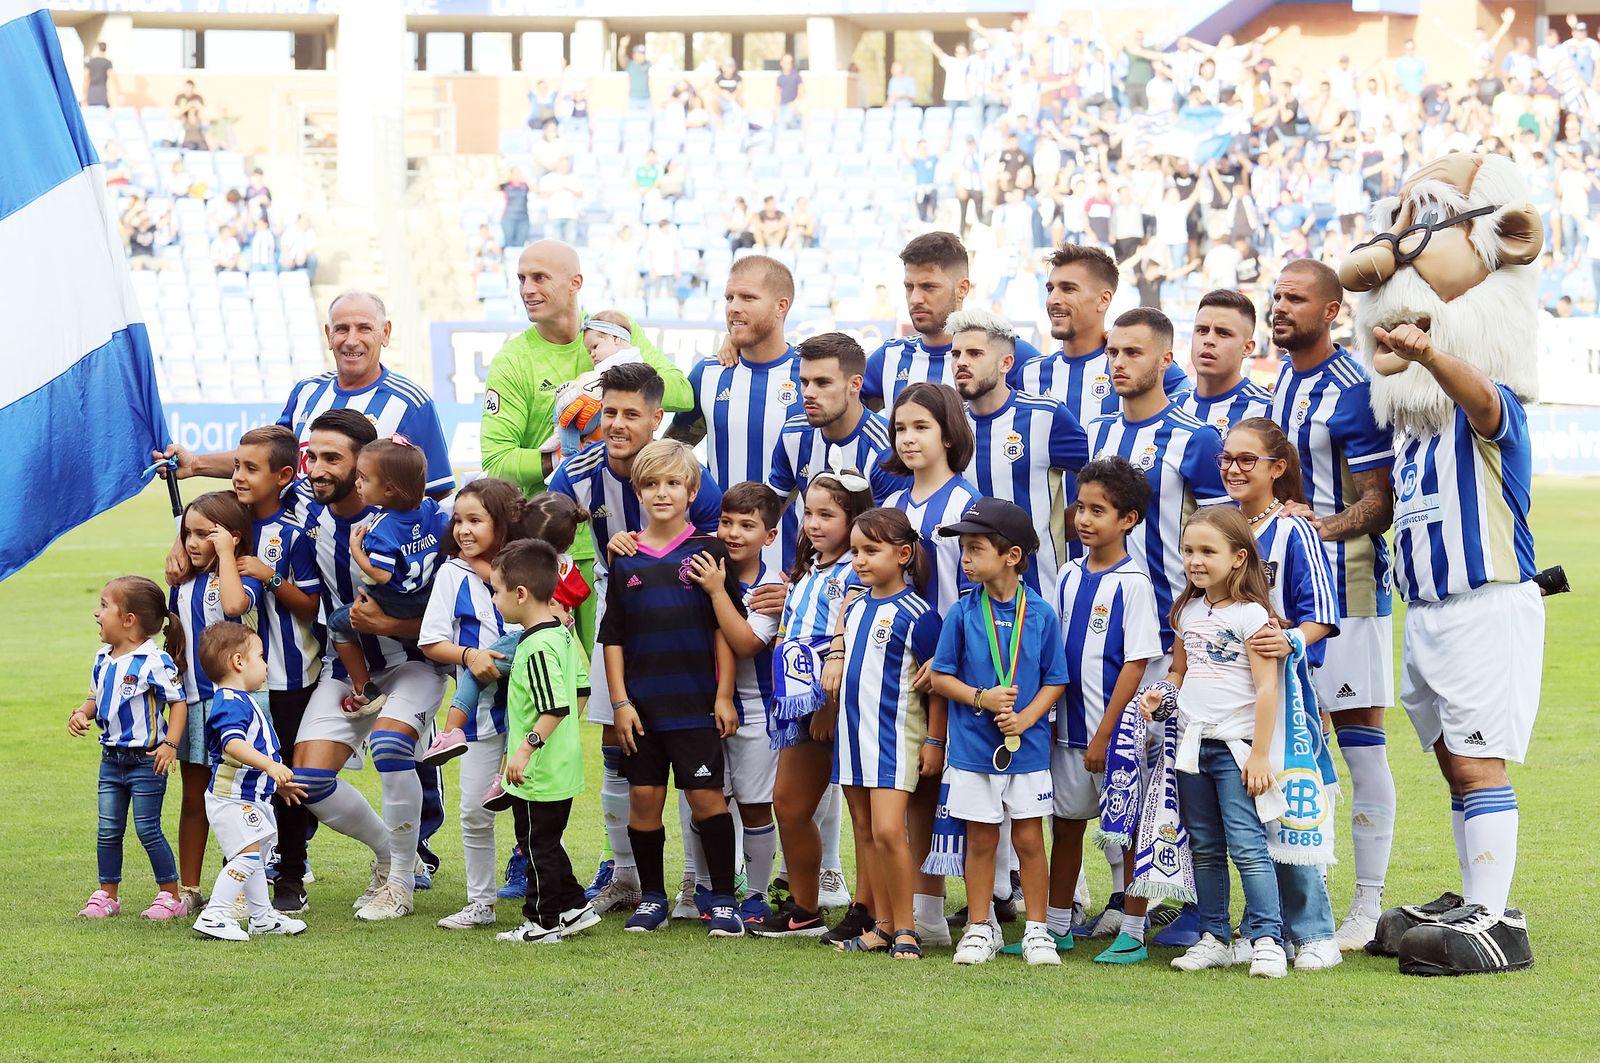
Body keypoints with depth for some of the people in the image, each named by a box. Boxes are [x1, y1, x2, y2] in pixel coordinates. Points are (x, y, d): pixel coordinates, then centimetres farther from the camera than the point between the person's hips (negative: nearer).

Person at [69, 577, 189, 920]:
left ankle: (171, 896, 9)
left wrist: (170, 744, -22)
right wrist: (81, 713, -4)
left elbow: (179, 703, -13)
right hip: (112, 759, 7)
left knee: (148, 829, -2)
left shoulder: (154, 662, -17)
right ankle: (106, 895, 21)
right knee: (108, 831, 10)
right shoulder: (103, 660, 6)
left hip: (146, 760, -7)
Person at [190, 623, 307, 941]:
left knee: (256, 856, 20)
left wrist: (279, 782, 35)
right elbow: (233, 744, -37)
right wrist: (270, 766, -48)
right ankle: (214, 916, -20)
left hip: (252, 797, 11)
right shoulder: (230, 704, -20)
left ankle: (262, 916, 32)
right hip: (232, 799, -11)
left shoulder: (244, 702, 16)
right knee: (248, 853, -18)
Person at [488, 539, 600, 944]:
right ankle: (573, 908, 27)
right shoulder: (561, 634, 7)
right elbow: (579, 687, 17)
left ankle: (543, 922, 13)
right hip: (563, 766, 10)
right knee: (546, 842, 21)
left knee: (539, 845, 3)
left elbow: (555, 708, -29)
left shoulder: (537, 647, -23)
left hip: (539, 773, -10)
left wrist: (527, 746, -29)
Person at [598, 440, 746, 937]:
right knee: (644, 797, 5)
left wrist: (724, 696, -6)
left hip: (696, 703, -3)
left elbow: (726, 628, -1)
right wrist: (619, 701, 1)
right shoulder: (626, 560, 6)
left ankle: (723, 899, 4)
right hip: (641, 704, 3)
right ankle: (651, 897, 16)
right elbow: (612, 636, 8)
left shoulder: (709, 552, 0)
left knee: (706, 795, -3)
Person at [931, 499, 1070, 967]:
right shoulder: (963, 614, -2)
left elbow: (1055, 681, 0)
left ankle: (1036, 930, 14)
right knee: (980, 840, 8)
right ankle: (980, 928, 19)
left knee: (1028, 839, 4)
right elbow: (941, 677, 1)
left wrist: (1025, 717, -14)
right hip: (973, 748, 1)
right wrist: (981, 698, -14)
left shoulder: (1041, 613, -4)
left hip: (1028, 748, -1)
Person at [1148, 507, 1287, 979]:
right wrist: (1159, 695, 4)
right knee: (1204, 849, 11)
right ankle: (1213, 938, 17)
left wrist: (1259, 754, -15)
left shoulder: (1251, 614, -9)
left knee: (1247, 846, -11)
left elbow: (1267, 687, -12)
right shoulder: (1188, 612, 12)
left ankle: (1266, 939, -11)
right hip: (1192, 745, 7)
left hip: (1235, 746, -7)